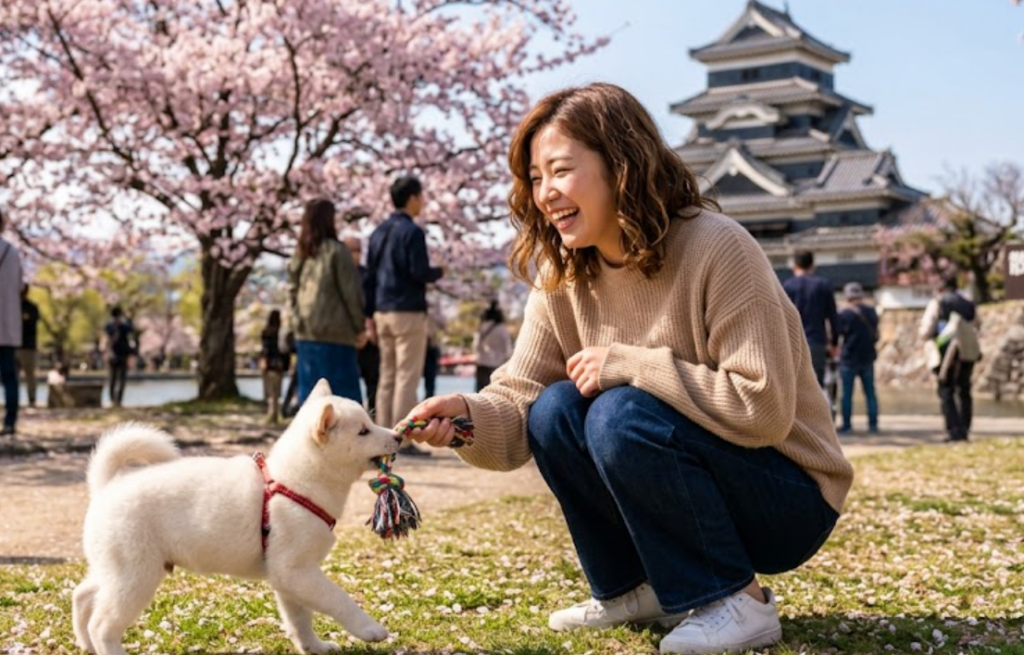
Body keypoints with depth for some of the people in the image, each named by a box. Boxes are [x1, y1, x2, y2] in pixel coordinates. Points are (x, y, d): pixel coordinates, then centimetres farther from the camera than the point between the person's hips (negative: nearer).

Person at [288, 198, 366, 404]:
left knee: (309, 390, 8)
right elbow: (351, 292, -7)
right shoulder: (336, 250, -9)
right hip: (334, 332, -6)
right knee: (343, 388, -4)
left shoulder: (301, 254, 9)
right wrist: (360, 327, 1)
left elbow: (292, 291, 13)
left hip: (305, 333, 6)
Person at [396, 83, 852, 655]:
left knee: (622, 415, -28)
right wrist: (468, 415, -29)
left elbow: (762, 407, -27)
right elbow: (517, 403, -7)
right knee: (555, 410, -14)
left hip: (788, 502, -6)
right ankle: (636, 589, 5)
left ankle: (736, 601, -11)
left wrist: (626, 365, -24)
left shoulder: (715, 248, -22)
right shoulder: (563, 280, -1)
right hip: (691, 491, 6)